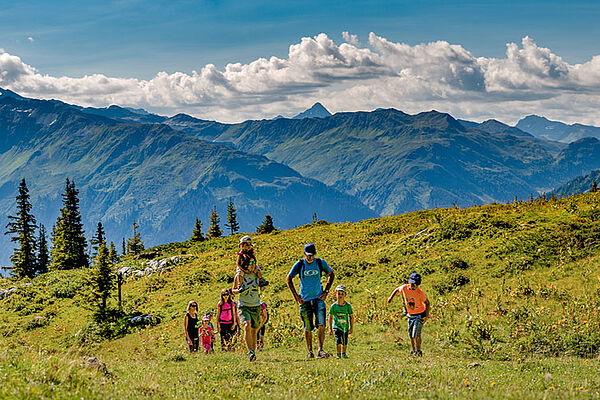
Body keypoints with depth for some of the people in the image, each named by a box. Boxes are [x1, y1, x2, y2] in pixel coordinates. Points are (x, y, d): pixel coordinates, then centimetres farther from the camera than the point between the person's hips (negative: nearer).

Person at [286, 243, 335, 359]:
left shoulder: (320, 262, 0)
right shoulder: (299, 264, -3)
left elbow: (331, 275, 16)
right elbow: (288, 279, 6)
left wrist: (326, 291, 7)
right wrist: (296, 296, 0)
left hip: (319, 298, 0)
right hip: (305, 300, 0)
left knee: (321, 325, -15)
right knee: (308, 328, 4)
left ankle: (320, 350, -13)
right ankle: (310, 351, 17)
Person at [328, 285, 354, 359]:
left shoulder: (348, 305, -7)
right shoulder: (333, 306, -8)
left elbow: (351, 317, 2)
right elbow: (330, 318, -2)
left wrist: (351, 328, 2)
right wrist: (330, 329, -5)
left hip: (345, 327, 2)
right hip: (336, 326, -2)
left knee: (345, 342, 9)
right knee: (338, 340, -17)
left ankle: (343, 353, 32)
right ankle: (338, 354, -5)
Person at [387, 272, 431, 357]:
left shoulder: (420, 292, -23)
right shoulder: (404, 288, -12)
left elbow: (427, 303, -13)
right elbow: (397, 290, 12)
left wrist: (426, 316, -18)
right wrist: (391, 297, 2)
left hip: (420, 315, -5)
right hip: (410, 315, 5)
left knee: (416, 334, -16)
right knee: (411, 335, 13)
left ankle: (418, 351, -1)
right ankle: (413, 351, 31)